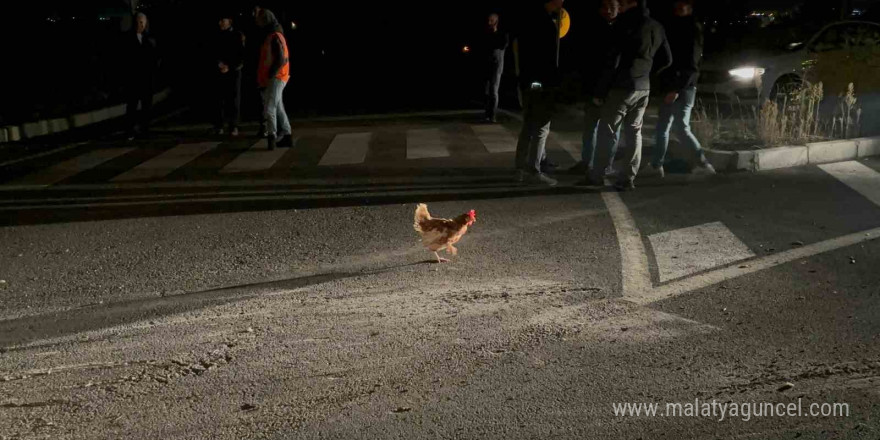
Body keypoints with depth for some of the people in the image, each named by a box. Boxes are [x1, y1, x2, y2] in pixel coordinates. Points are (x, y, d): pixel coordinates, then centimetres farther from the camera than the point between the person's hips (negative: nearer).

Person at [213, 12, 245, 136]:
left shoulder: (238, 36, 1)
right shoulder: (219, 36, 9)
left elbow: (242, 56, -3)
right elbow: (214, 53, 13)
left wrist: (230, 67, -11)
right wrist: (219, 63, -7)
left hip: (234, 71, -2)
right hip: (221, 72, 2)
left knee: (234, 99, -2)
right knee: (220, 99, -3)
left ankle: (233, 126, 3)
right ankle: (219, 125, 2)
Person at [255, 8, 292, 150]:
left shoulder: (275, 37, -12)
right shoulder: (272, 36, 18)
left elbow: (281, 60, -20)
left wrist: (270, 76, -18)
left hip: (276, 79, -10)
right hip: (273, 79, 10)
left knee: (269, 108, -17)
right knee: (279, 109, 13)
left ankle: (272, 137, -23)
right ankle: (286, 137, 18)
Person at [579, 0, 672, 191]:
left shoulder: (628, 26, -12)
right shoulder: (657, 27, 11)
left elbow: (614, 61, -15)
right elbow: (667, 60, 17)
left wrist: (600, 89, -10)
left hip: (623, 87, -7)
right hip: (644, 88, 7)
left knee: (607, 130, 0)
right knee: (634, 131, 9)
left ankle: (596, 176, 3)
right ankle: (628, 178, 6)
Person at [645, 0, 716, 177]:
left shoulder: (693, 29, -8)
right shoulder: (673, 27, 14)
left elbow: (691, 64, -16)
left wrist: (677, 89, -20)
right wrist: (667, 87, 9)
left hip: (683, 88, -8)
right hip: (671, 88, 8)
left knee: (681, 128, -9)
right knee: (662, 127, 10)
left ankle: (703, 163, -4)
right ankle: (656, 165, 16)